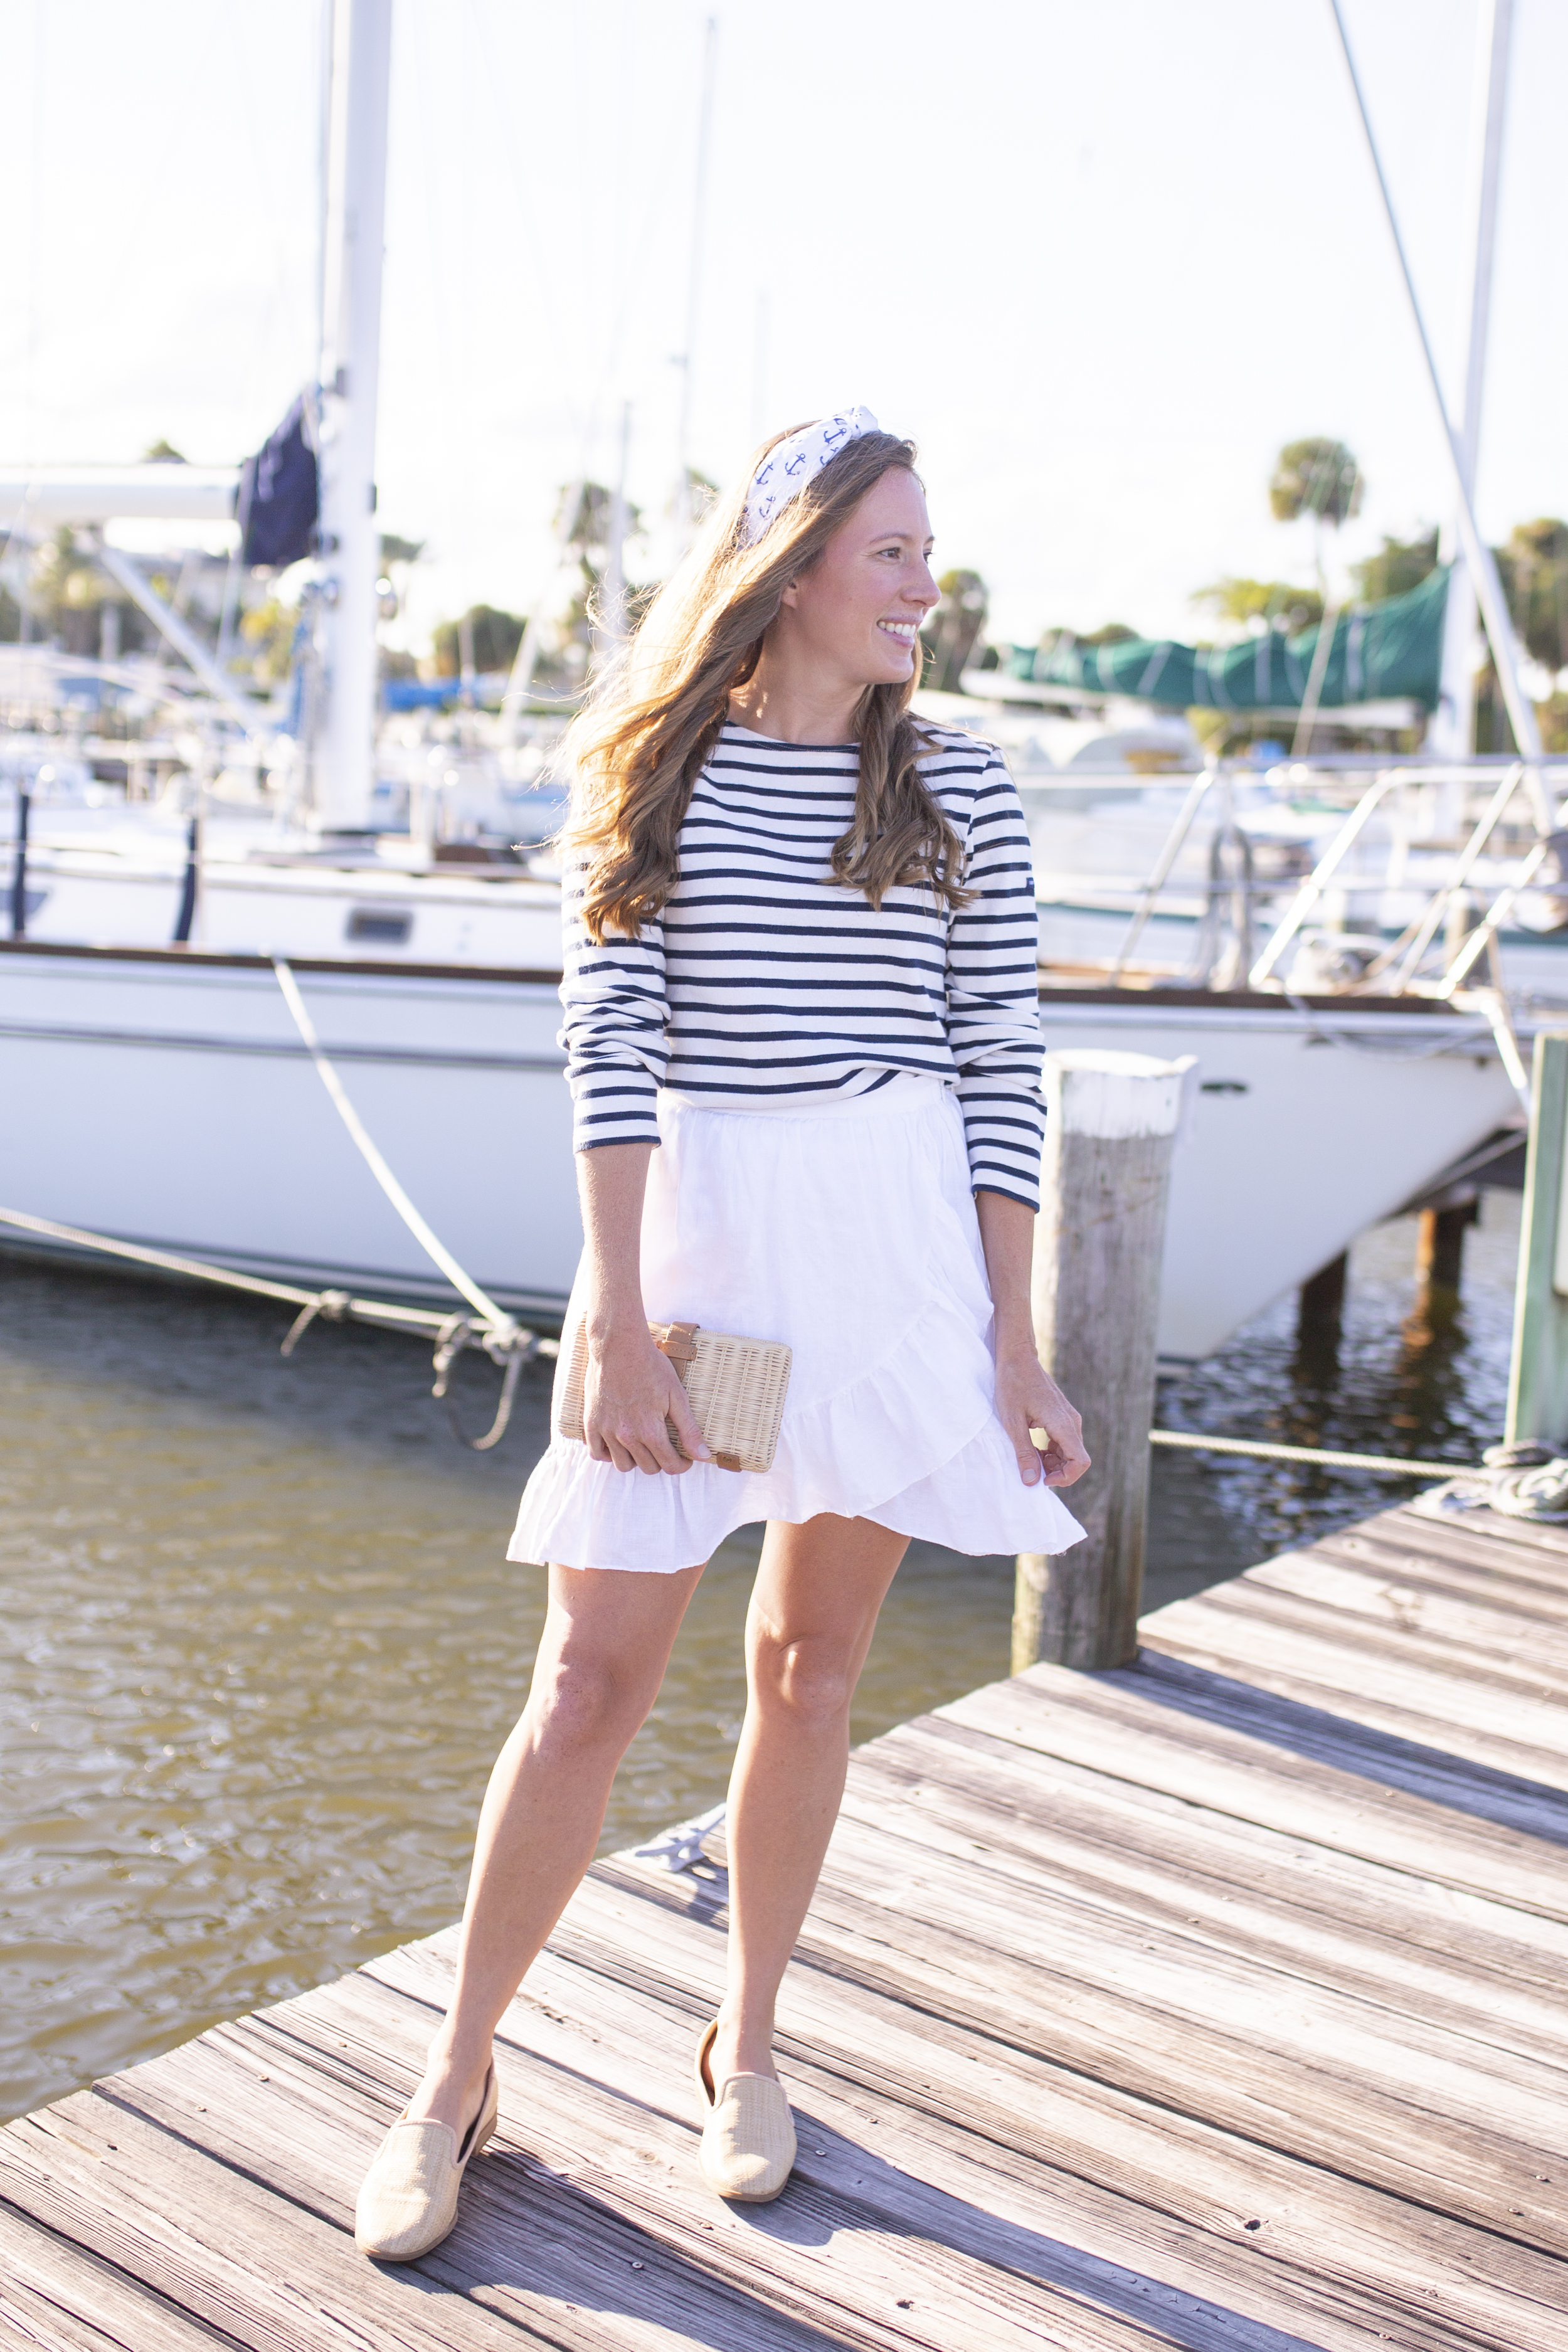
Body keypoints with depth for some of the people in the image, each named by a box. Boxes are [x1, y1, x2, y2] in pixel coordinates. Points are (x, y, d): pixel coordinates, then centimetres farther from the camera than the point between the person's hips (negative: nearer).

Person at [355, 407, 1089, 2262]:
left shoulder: (958, 792, 5)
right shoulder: (654, 777, 3)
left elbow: (1001, 1072, 4)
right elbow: (611, 1045, -5)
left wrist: (1013, 1346, 0)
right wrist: (617, 1319, -13)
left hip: (901, 1239, 1)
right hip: (692, 1225, -1)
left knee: (809, 1660, 9)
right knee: (596, 1672, -1)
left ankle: (744, 2046, 29)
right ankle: (456, 2077, 17)